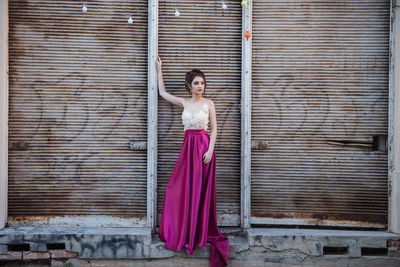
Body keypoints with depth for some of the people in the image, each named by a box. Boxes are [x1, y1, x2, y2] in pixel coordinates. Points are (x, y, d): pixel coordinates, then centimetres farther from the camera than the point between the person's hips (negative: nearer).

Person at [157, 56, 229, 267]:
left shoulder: (208, 103, 1)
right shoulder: (184, 102, 12)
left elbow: (214, 129, -2)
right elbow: (163, 93, 19)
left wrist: (210, 150, -13)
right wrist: (159, 70, 20)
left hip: (203, 146, -4)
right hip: (188, 146, 4)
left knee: (200, 191, -1)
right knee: (180, 189, 2)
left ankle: (201, 232, 9)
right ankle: (183, 232, 14)